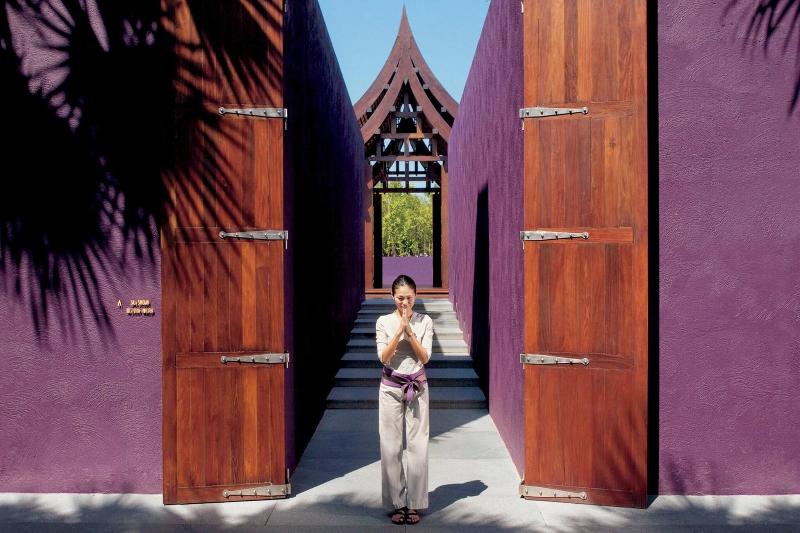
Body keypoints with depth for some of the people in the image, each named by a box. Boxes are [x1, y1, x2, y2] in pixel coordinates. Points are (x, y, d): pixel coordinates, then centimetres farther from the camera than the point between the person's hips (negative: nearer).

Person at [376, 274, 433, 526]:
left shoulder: (425, 321, 1)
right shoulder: (384, 321, -1)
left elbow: (425, 357, -6)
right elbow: (383, 357, -9)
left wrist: (410, 330, -16)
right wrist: (399, 330, -18)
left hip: (417, 387, 0)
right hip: (391, 388, 0)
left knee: (417, 446, 0)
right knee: (391, 447, 2)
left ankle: (414, 504, 12)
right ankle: (396, 503, 13)